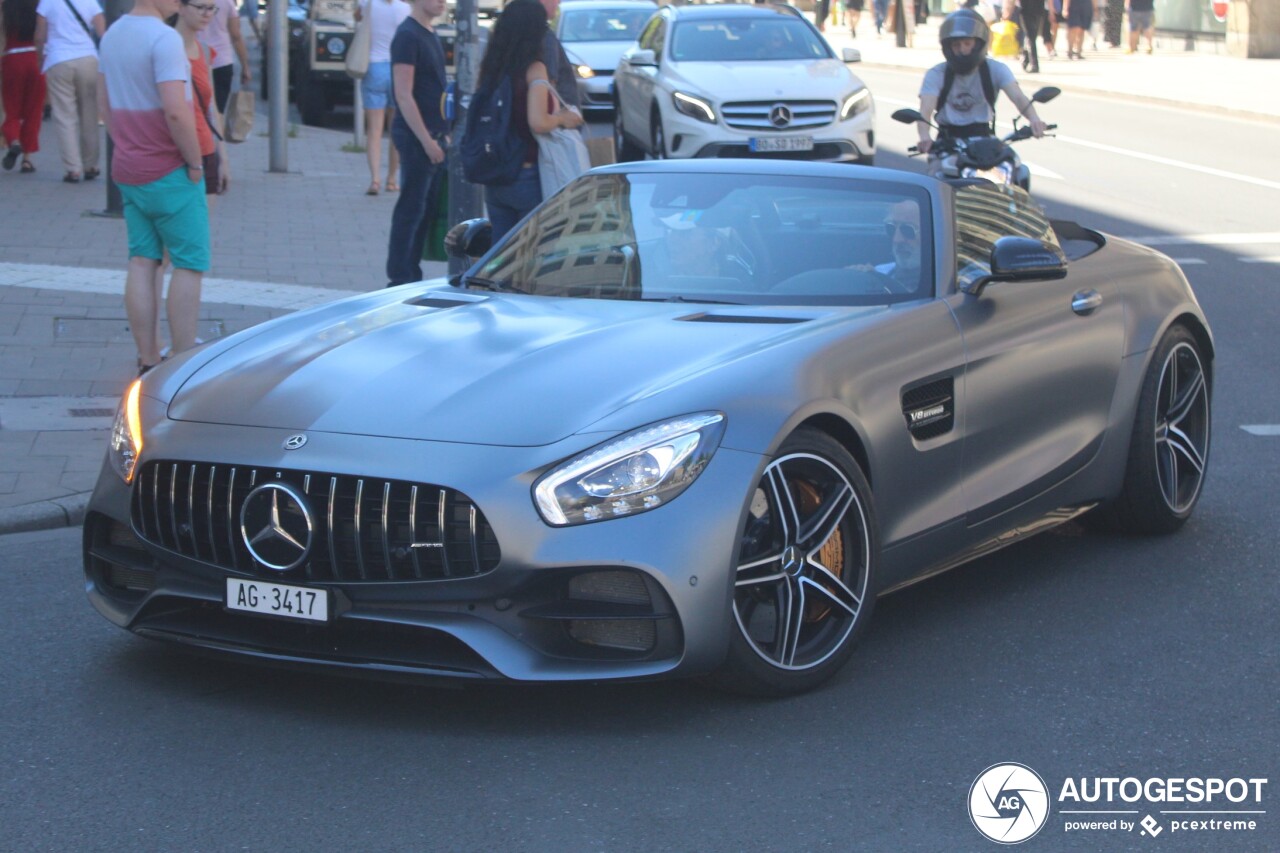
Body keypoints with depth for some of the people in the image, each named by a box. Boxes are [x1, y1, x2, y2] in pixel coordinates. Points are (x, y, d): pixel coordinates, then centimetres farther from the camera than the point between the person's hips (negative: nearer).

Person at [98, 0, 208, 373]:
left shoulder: (112, 34, 9)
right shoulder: (164, 38, -19)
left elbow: (105, 103, 15)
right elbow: (175, 111, -25)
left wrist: (124, 147, 19)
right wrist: (195, 162, -15)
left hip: (128, 171, 8)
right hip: (170, 173, -8)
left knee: (142, 263, 9)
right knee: (190, 264, -1)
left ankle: (148, 362, 11)